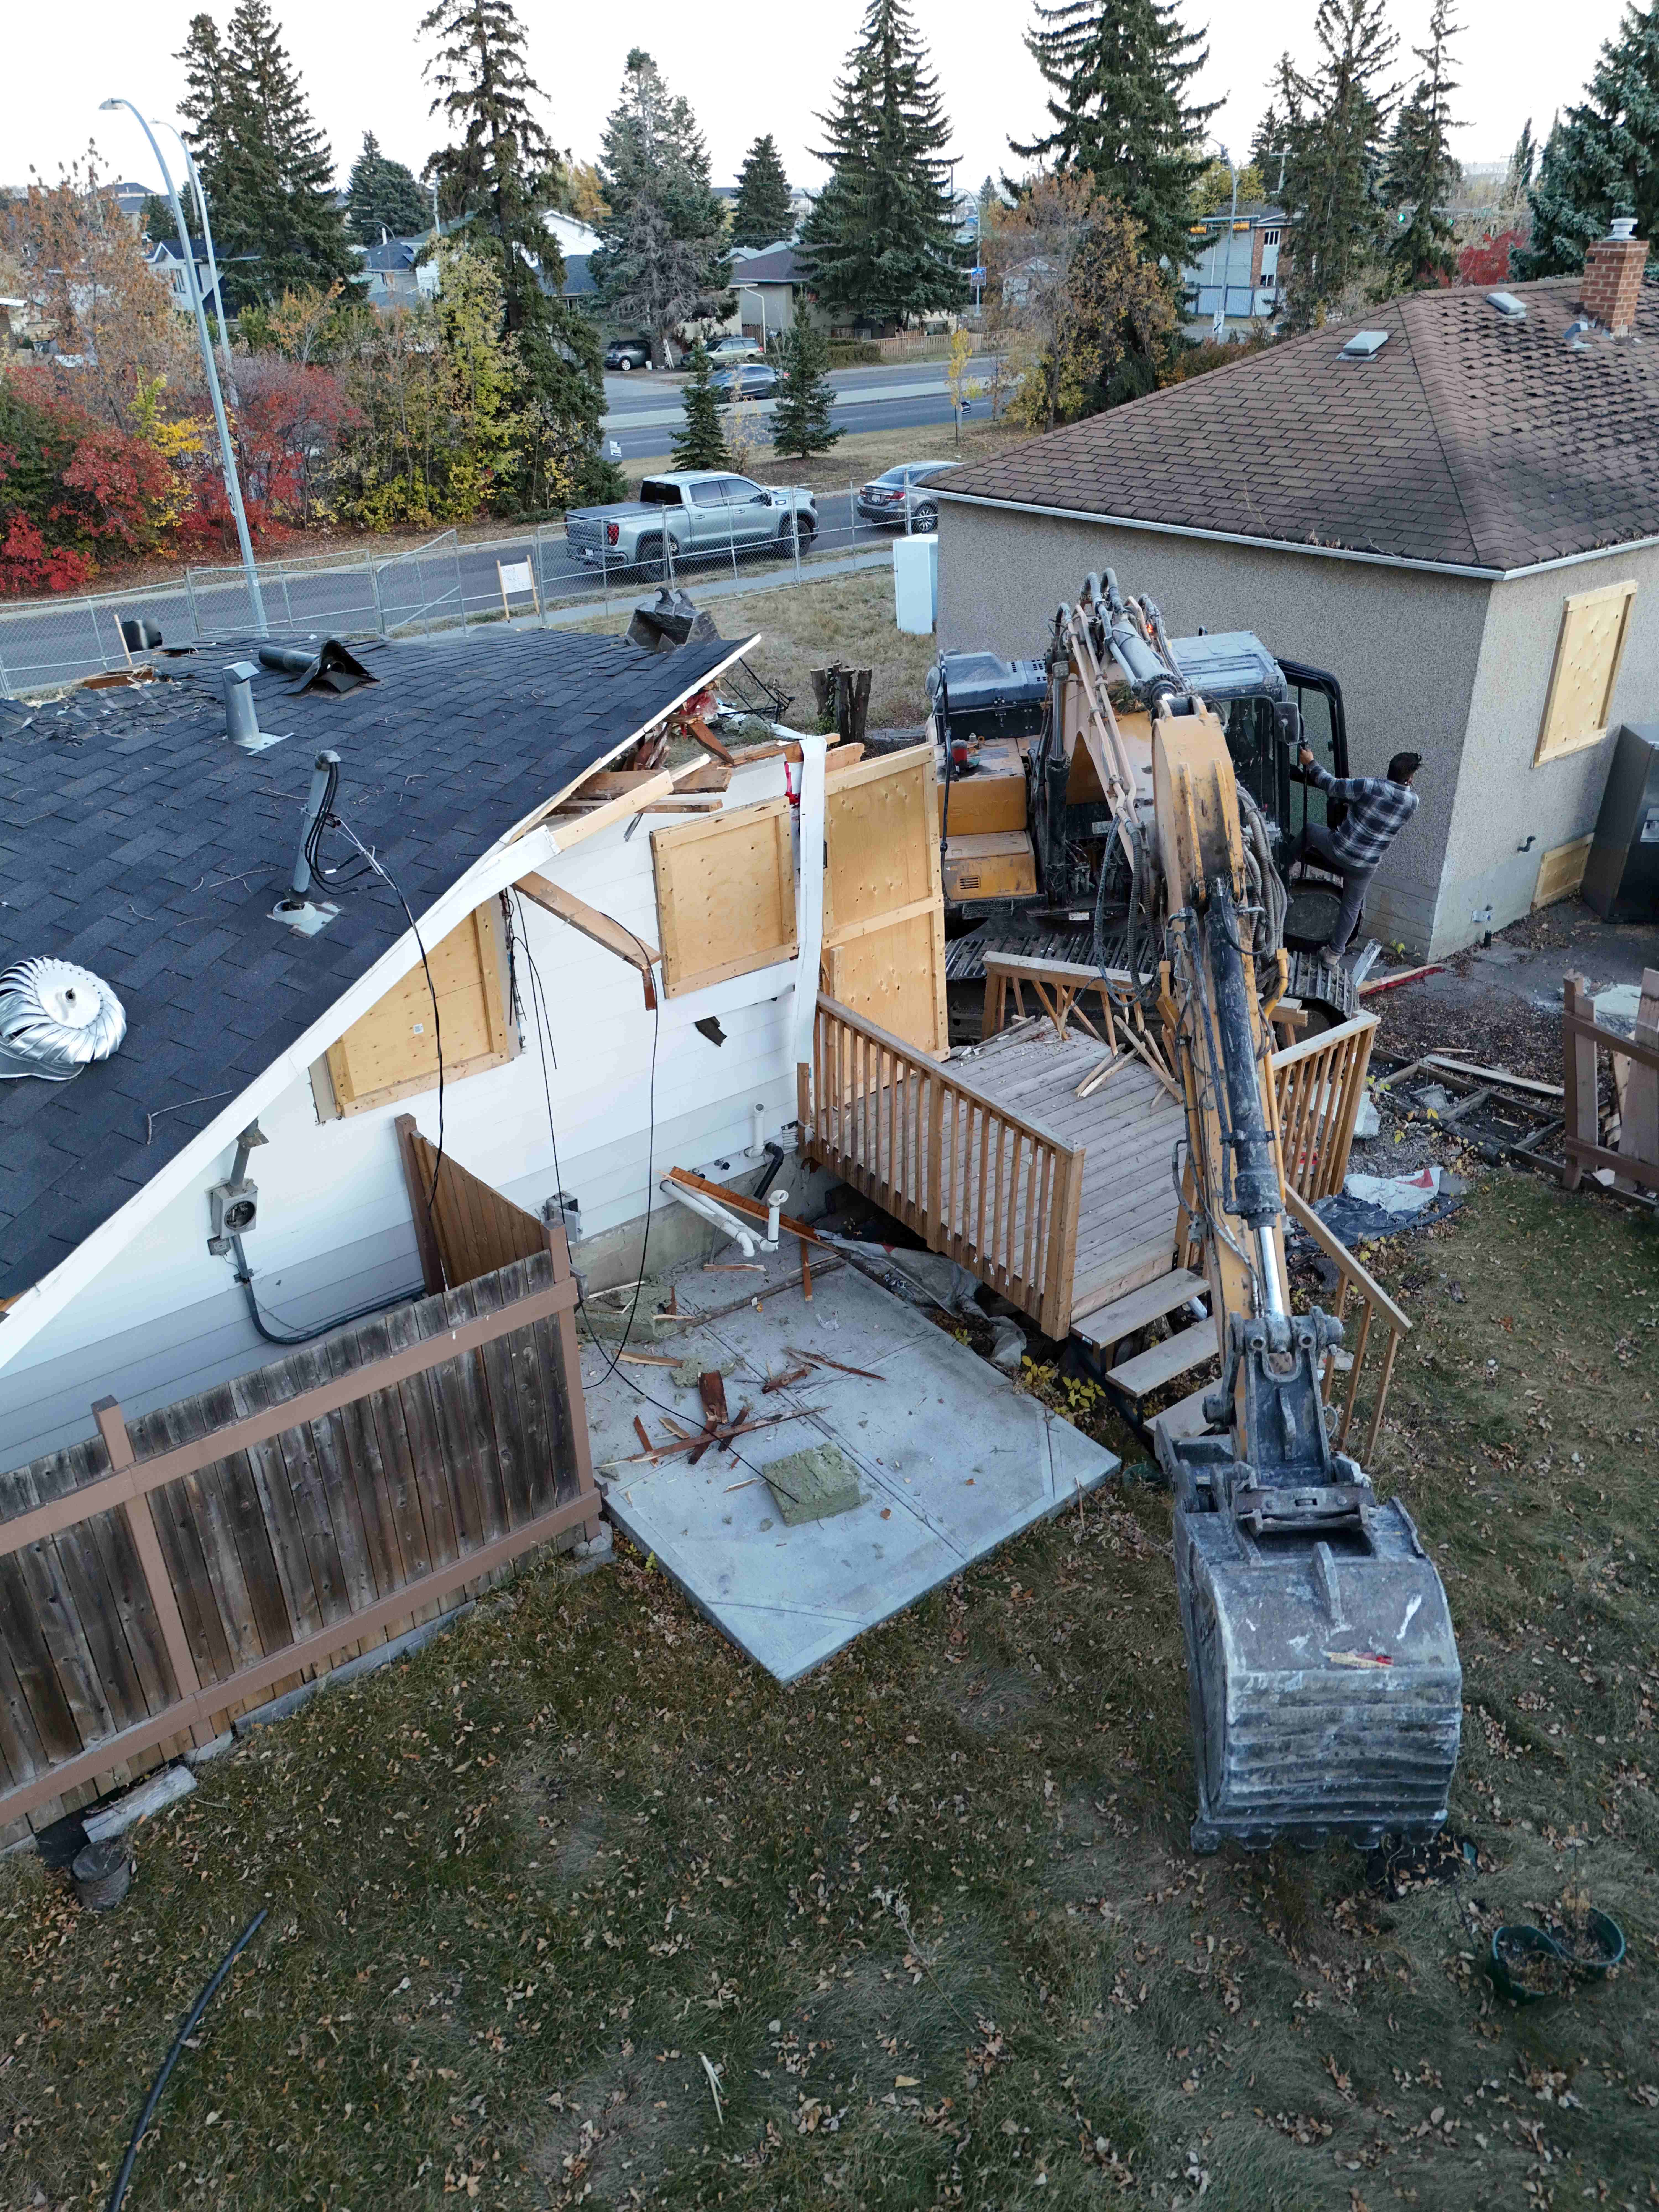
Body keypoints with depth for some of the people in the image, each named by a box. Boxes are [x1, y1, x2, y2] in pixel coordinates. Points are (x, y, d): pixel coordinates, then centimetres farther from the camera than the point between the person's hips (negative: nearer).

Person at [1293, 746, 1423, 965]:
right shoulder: (1412, 801, -7)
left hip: (1338, 848, -2)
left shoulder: (1371, 785, -19)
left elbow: (1331, 786, -13)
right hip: (1365, 865, 2)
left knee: (1310, 829, 29)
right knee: (1351, 906, 22)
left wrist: (1311, 763, 1)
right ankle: (1335, 953, 30)